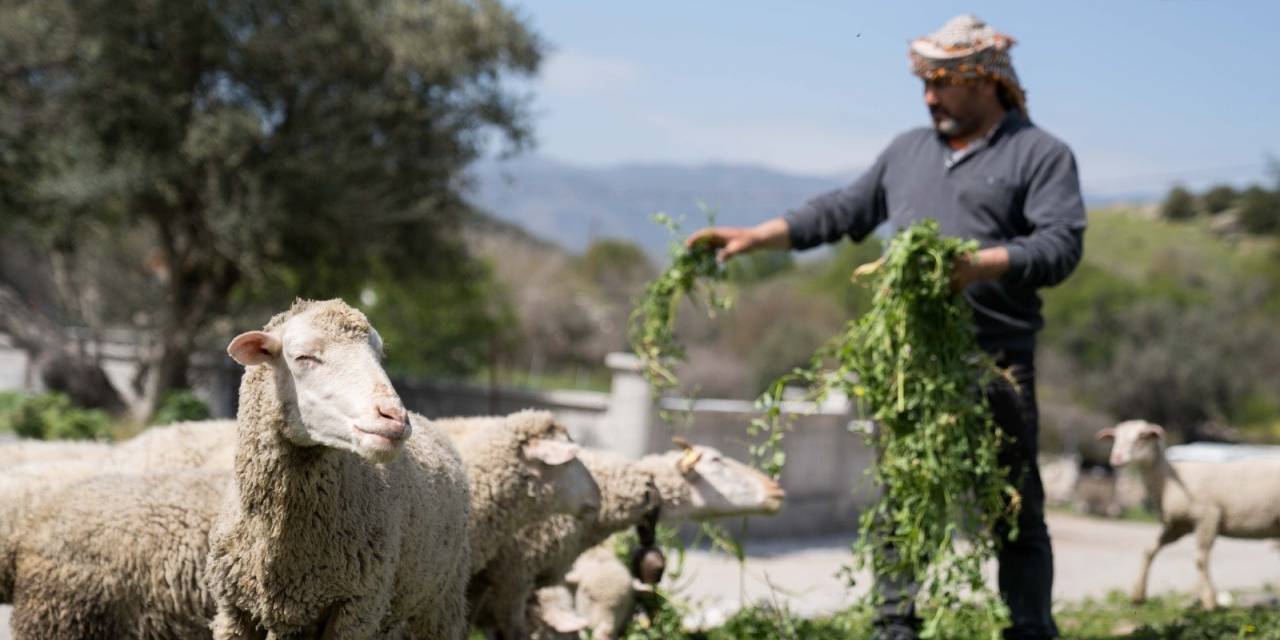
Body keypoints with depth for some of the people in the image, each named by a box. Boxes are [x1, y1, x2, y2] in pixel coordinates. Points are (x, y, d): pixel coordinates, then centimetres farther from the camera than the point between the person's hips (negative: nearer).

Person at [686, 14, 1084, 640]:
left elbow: (1061, 244, -9)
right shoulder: (907, 150, 22)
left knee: (1015, 512, -1)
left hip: (996, 363, -5)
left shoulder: (1041, 154, 3)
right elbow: (841, 210, 24)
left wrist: (981, 265, -24)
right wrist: (754, 236, 15)